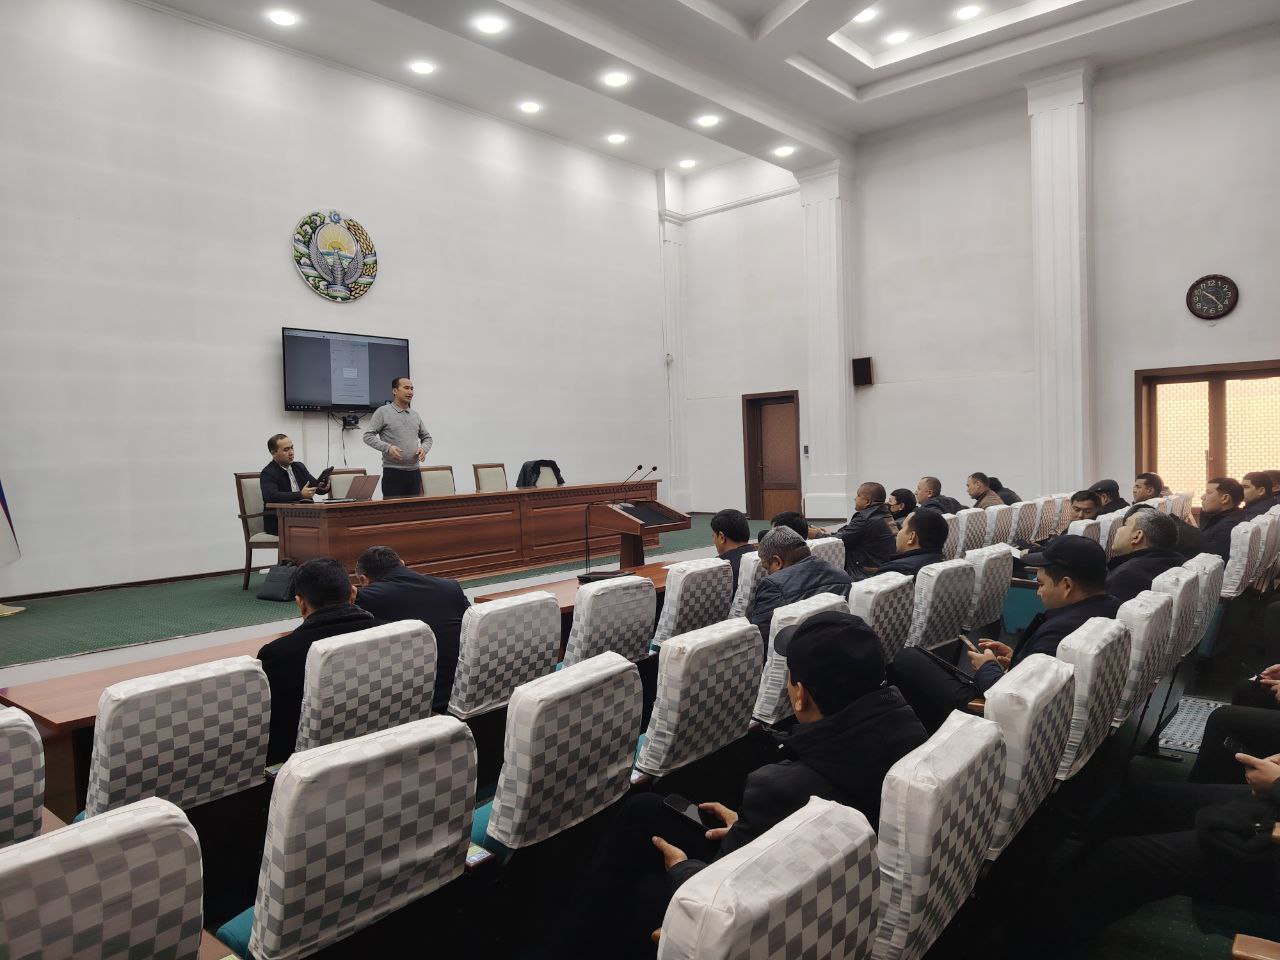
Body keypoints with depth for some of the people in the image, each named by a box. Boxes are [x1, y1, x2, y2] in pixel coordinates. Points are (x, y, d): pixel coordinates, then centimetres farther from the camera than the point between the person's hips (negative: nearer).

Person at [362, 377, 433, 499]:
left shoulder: (415, 415, 16)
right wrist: (387, 448, -19)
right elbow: (368, 436, -5)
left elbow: (427, 437, 23)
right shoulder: (383, 412, 0)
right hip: (393, 472, -5)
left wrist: (423, 448, 1)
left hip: (414, 472, 5)